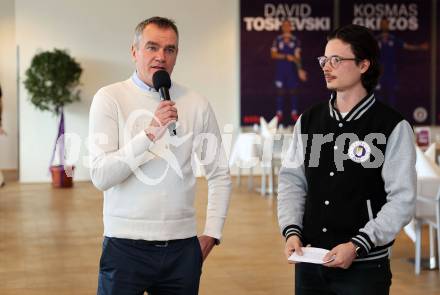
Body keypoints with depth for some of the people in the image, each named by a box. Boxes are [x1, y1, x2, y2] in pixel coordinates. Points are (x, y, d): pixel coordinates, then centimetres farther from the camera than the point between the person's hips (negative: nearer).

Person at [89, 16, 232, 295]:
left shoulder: (197, 104, 4)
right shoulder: (110, 98, -3)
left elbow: (220, 175, 11)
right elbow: (101, 177, -12)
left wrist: (212, 233, 4)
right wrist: (149, 134, -20)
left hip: (182, 247, 2)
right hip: (126, 246, -2)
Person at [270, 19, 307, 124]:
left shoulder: (295, 40, 3)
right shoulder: (277, 40, 5)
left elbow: (297, 56, -2)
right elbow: (273, 54, -2)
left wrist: (300, 69, -13)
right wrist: (286, 56, -13)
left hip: (292, 69, 0)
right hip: (280, 69, 0)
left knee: (293, 90, 1)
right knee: (280, 91, 1)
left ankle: (294, 113, 6)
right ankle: (279, 113, 5)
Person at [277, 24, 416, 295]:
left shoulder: (393, 127, -8)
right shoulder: (308, 121, 7)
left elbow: (402, 200, -11)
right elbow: (292, 180, 9)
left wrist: (357, 246, -17)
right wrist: (292, 230, -5)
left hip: (365, 266, -4)